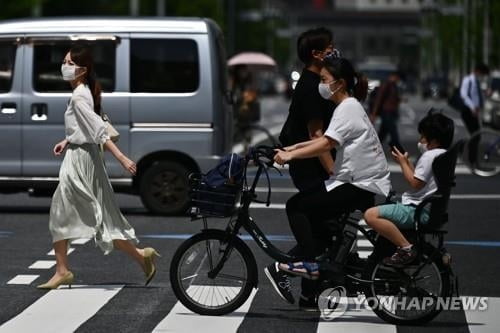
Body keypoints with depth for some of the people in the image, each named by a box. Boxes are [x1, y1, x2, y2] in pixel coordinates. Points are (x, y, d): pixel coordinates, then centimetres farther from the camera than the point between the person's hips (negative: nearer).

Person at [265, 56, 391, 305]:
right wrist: (296, 147, 7)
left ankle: (310, 264, -17)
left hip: (362, 186, -10)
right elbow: (327, 141, 18)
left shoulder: (348, 108, -14)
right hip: (357, 181, 10)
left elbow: (327, 144, -23)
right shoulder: (348, 106, 19)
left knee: (297, 206, -12)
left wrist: (291, 155, -23)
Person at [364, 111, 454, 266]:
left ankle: (406, 248, -22)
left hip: (418, 211, -11)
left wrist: (403, 163, -7)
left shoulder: (429, 156, -16)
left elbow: (415, 183, -19)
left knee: (371, 215, -24)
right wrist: (407, 162, 11)